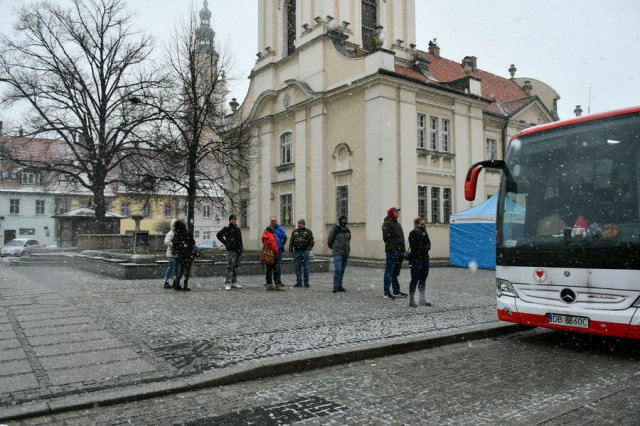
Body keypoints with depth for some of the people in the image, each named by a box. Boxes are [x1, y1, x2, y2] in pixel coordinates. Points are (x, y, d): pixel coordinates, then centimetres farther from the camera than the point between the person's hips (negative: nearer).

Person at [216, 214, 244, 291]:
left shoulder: (238, 229, 16)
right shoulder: (226, 228, -1)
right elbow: (218, 235, -5)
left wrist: (241, 249, 12)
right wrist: (225, 242, -6)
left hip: (238, 250, 6)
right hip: (230, 250, -6)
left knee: (235, 267, 11)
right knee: (229, 267, -11)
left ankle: (234, 282, 20)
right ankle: (227, 283, -9)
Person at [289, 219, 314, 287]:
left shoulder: (308, 232, 5)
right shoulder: (294, 232, 15)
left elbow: (312, 241, 1)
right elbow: (291, 242, 15)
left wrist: (308, 249, -10)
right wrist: (290, 251, 7)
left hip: (305, 252, -3)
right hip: (296, 252, 3)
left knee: (306, 268, -2)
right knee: (297, 268, 4)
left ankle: (306, 282, 4)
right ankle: (298, 282, 10)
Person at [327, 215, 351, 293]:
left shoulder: (347, 230, 11)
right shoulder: (334, 230, -6)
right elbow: (329, 241, 1)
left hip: (346, 253, 6)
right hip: (337, 253, -6)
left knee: (342, 270, 9)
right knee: (337, 269, -13)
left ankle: (339, 286, 17)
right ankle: (335, 286, -7)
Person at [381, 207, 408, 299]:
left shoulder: (398, 224, 21)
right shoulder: (387, 224, -8)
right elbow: (386, 238, -17)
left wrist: (403, 249, 17)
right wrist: (392, 246, -21)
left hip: (400, 251, 9)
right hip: (392, 251, -9)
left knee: (396, 272, 15)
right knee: (389, 272, -7)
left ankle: (396, 291, 23)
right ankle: (387, 293, -3)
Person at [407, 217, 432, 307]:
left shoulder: (425, 233, 16)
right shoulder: (413, 233, -8)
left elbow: (428, 244, 14)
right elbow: (414, 247, -16)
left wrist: (426, 247, -8)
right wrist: (425, 247, -7)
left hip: (425, 258, 8)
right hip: (416, 258, -8)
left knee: (423, 279, 11)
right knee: (415, 279, -7)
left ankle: (422, 299, 19)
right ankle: (412, 300, -3)